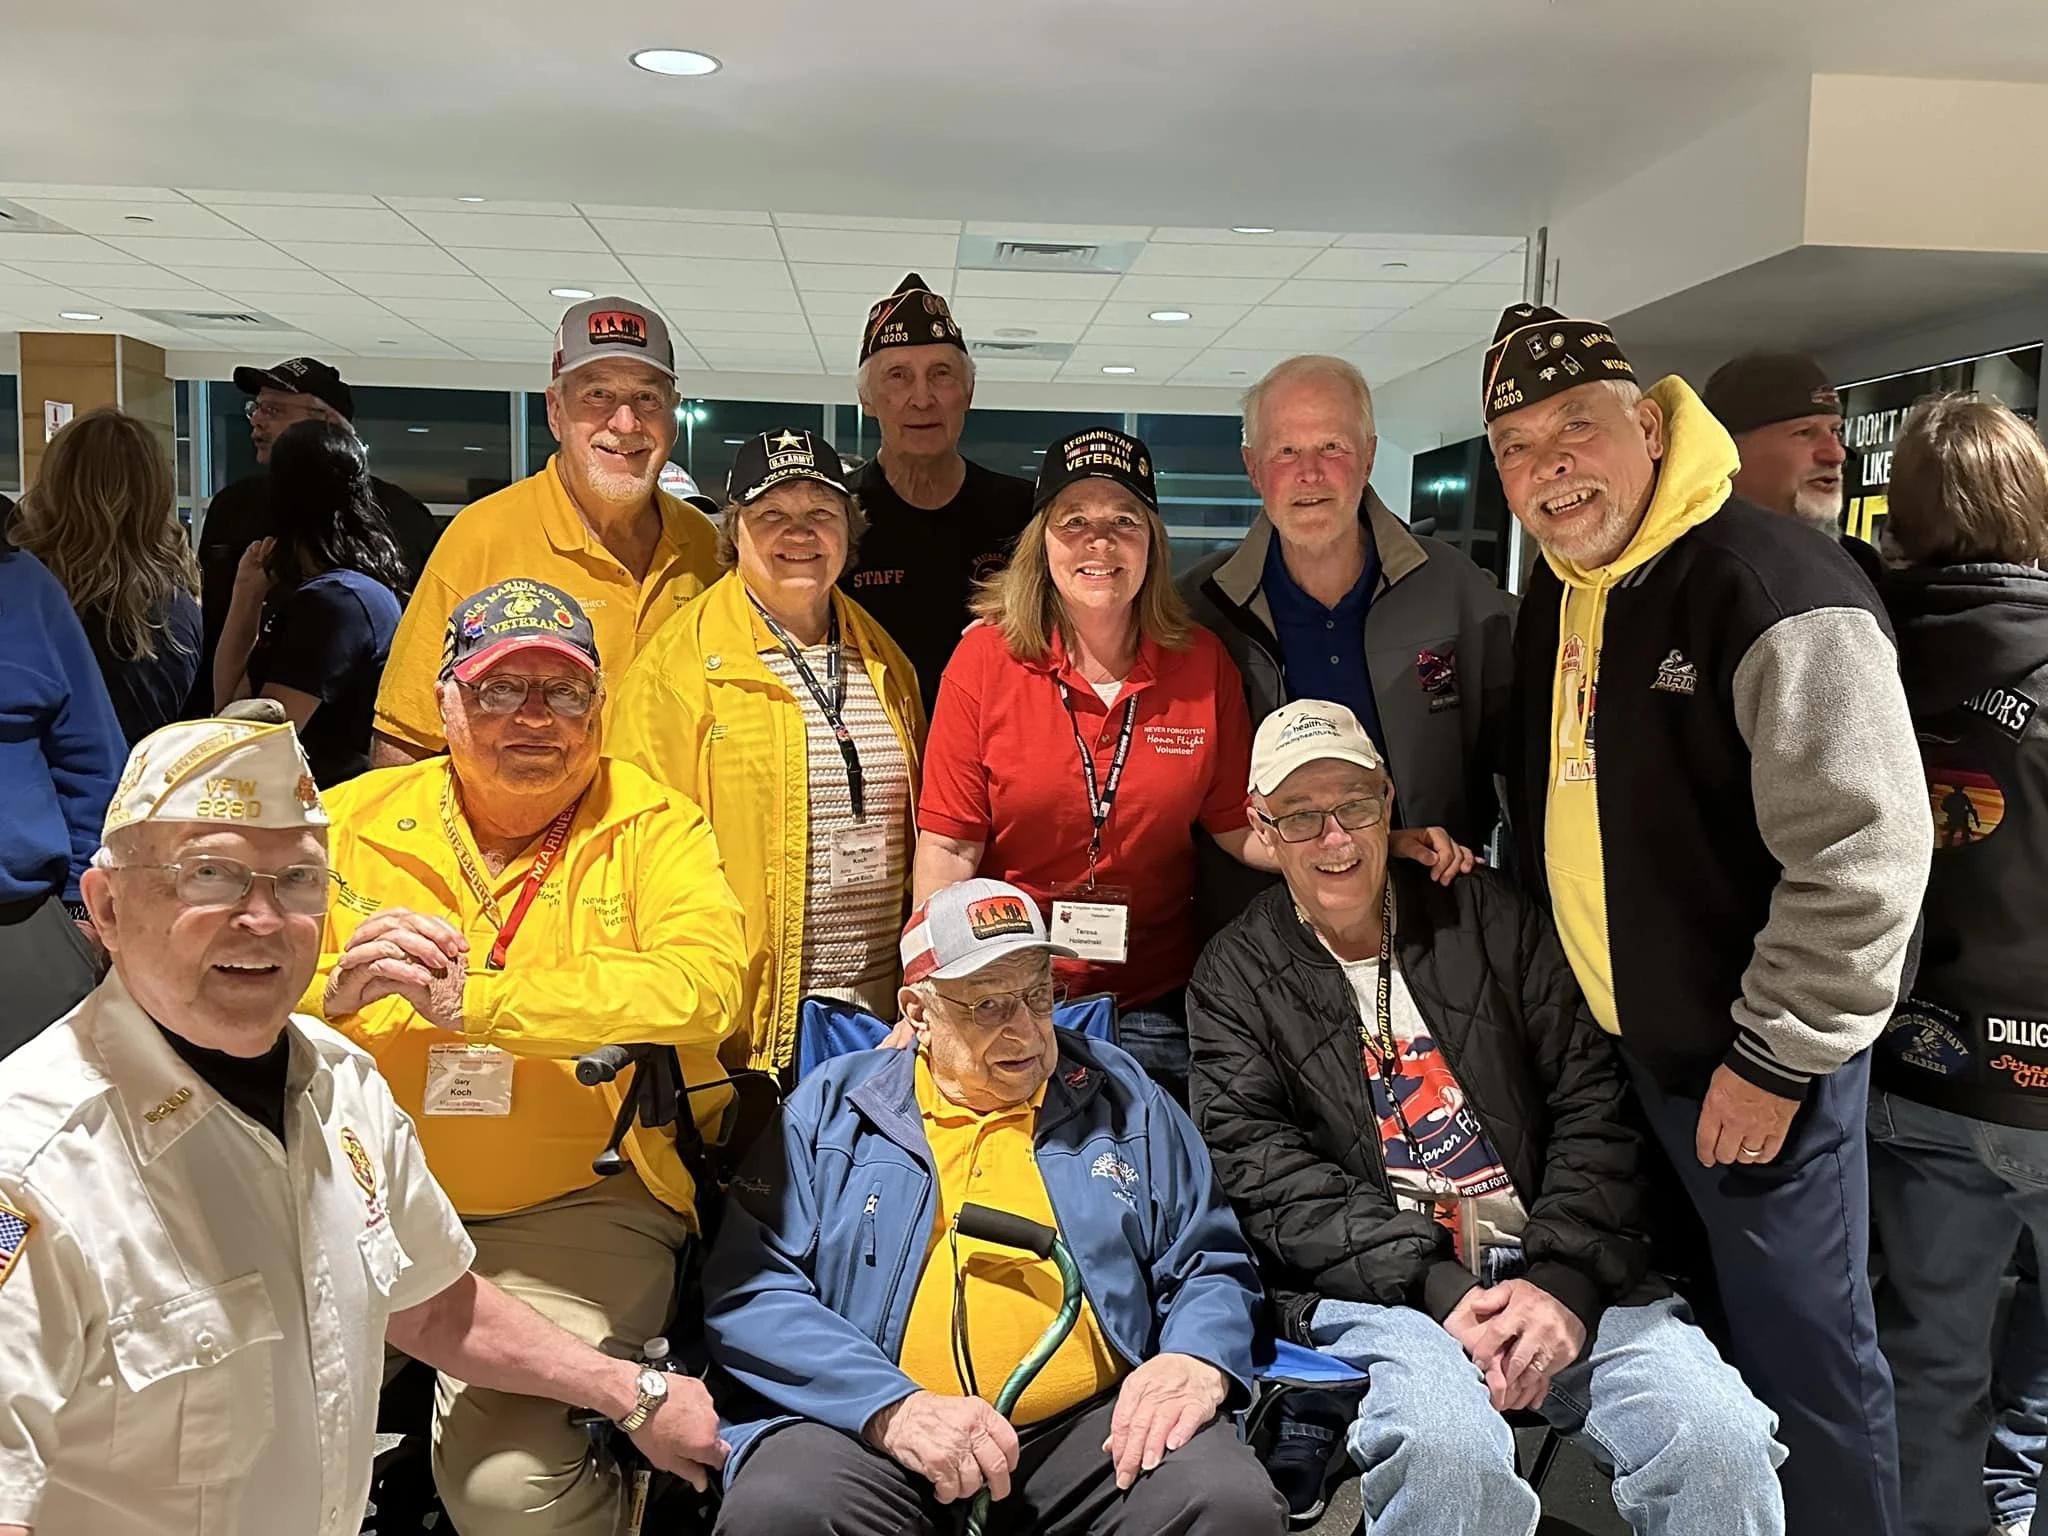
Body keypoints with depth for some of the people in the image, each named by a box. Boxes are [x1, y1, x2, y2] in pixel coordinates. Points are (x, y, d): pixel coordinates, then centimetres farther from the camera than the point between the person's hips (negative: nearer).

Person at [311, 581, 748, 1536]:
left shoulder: (652, 827, -1)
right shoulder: (348, 822, 7)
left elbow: (701, 984, -19)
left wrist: (466, 998, -21)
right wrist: (337, 990, -17)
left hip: (581, 1206, -3)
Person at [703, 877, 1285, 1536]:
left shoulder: (1121, 1098, 12)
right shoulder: (833, 1106, 6)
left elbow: (1211, 1266, 15)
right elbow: (746, 1289, -3)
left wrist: (1198, 1362, -8)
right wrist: (893, 1408, -16)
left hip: (1091, 1426, 1)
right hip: (868, 1430, -1)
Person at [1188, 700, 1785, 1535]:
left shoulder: (1488, 916, 11)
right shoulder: (1235, 978, 5)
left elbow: (1592, 1100, 5)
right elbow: (1268, 1177, -5)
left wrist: (1565, 1280, -8)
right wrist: (1435, 1288, -16)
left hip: (1555, 1270, 3)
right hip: (1378, 1291, -2)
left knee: (1722, 1441, -21)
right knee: (1448, 1448, -33)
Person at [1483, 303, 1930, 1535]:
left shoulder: (1773, 586, -21)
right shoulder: (1558, 597, 5)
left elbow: (1864, 852, -24)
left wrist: (1778, 1057, -19)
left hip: (1749, 1057, -8)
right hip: (1616, 1039, 8)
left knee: (1798, 1341, 6)